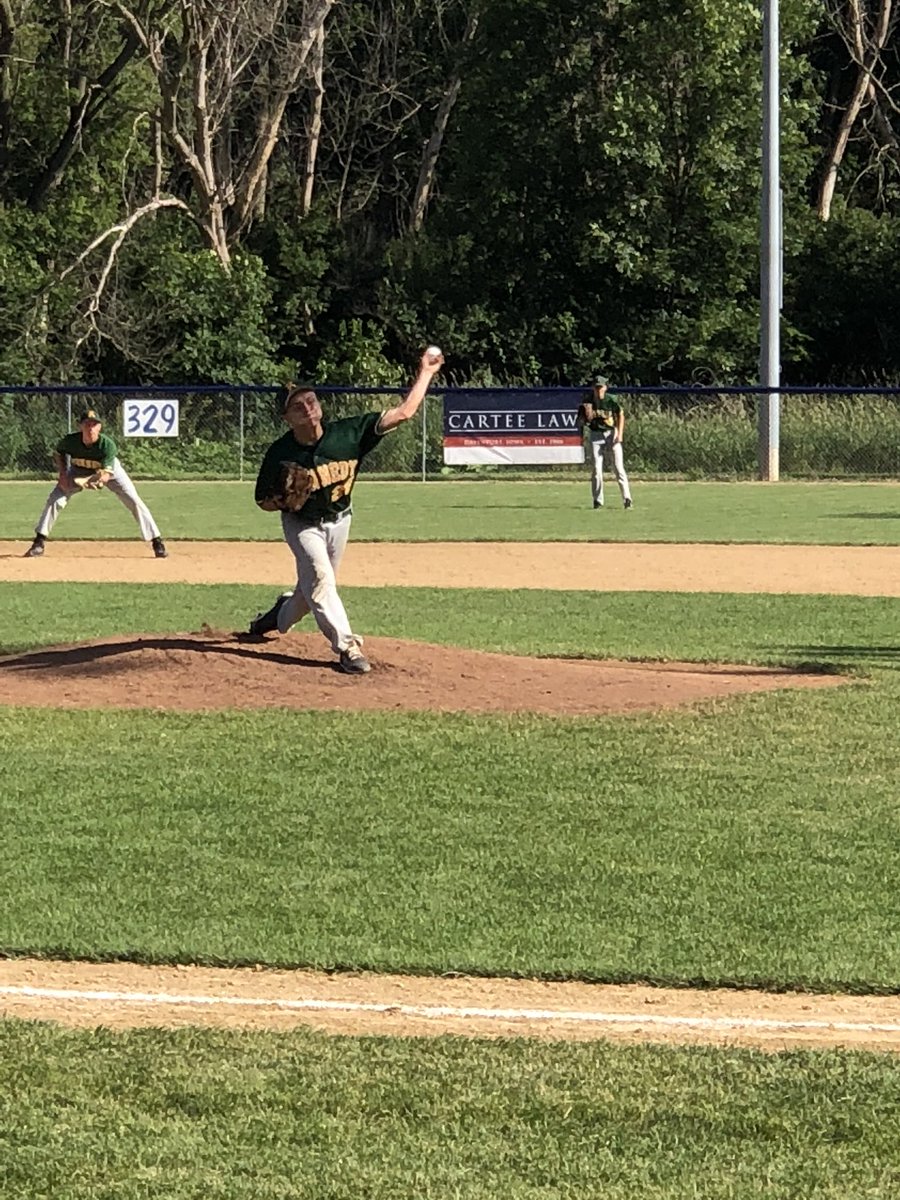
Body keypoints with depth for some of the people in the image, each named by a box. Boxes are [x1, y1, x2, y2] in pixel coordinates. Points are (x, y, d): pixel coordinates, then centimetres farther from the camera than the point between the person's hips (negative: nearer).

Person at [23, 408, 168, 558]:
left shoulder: (108, 444, -37)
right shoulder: (70, 441, -32)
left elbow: (107, 473, -41)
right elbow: (58, 454, -8)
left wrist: (100, 479, -63)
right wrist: (62, 474, -21)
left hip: (109, 468, -2)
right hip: (79, 470, 2)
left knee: (134, 502, -12)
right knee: (55, 500, -12)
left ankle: (157, 542, -3)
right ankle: (39, 543, -3)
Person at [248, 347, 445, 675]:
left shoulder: (348, 433, -22)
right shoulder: (280, 453, -22)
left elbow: (403, 413, -23)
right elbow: (263, 501, -8)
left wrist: (425, 373, -26)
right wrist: (284, 501, -30)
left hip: (339, 521, 3)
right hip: (302, 524, -3)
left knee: (313, 587, 14)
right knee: (320, 577, -24)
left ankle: (279, 615, 45)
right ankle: (347, 647, -24)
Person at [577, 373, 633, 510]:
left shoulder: (611, 400, -6)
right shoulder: (587, 402, -2)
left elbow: (621, 415, 4)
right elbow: (580, 422, 1)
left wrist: (620, 434, -5)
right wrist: (586, 417, -21)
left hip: (611, 434, -1)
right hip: (595, 436, 1)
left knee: (619, 467, -5)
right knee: (596, 469, -2)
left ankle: (627, 498, -4)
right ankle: (597, 500, 5)